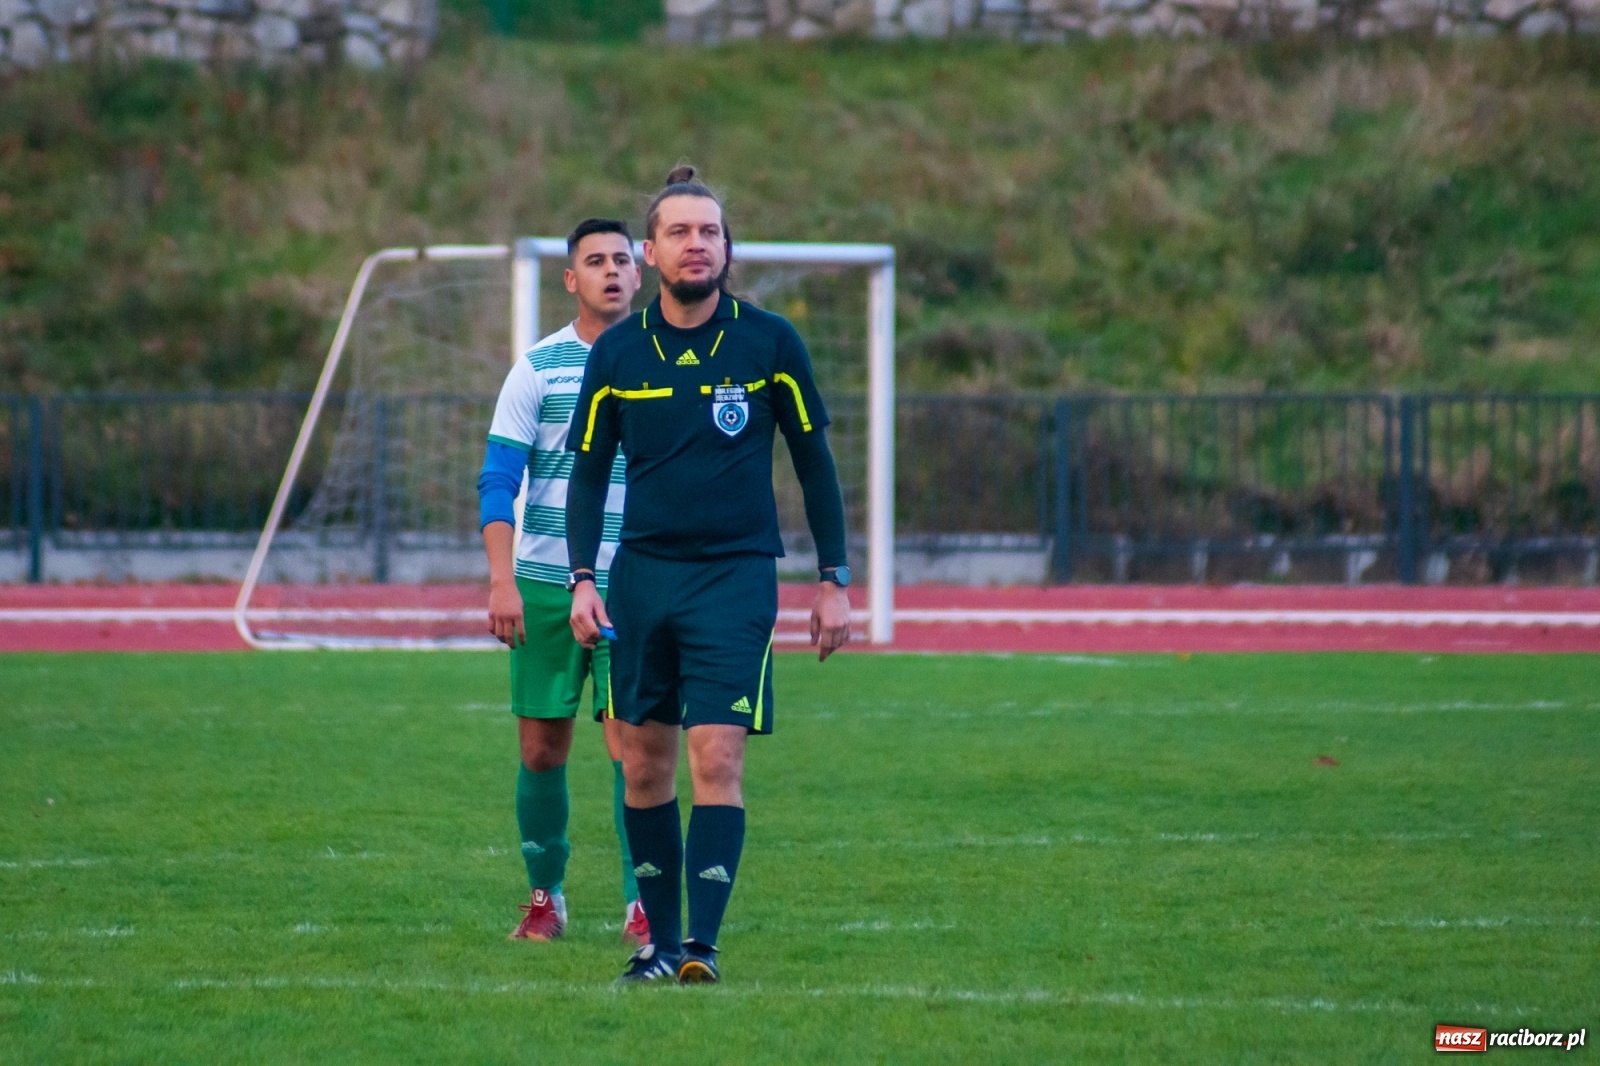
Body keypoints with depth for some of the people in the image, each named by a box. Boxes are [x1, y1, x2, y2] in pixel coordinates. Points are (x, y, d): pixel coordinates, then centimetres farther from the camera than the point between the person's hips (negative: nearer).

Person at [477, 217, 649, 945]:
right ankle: (545, 897, 20)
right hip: (545, 584, 0)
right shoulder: (537, 368, 1)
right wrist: (501, 581, -12)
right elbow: (497, 482, -1)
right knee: (541, 748, 4)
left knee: (631, 741, -11)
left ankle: (642, 906, -8)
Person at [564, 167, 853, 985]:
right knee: (644, 765, 5)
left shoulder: (769, 343, -2)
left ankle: (703, 942, -14)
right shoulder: (616, 354, 3)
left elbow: (814, 461, 5)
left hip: (736, 573, -3)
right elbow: (589, 471, 10)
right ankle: (660, 940, 15)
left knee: (716, 759, -13)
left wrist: (833, 581, 3)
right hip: (642, 573, 3)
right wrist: (583, 579, -1)